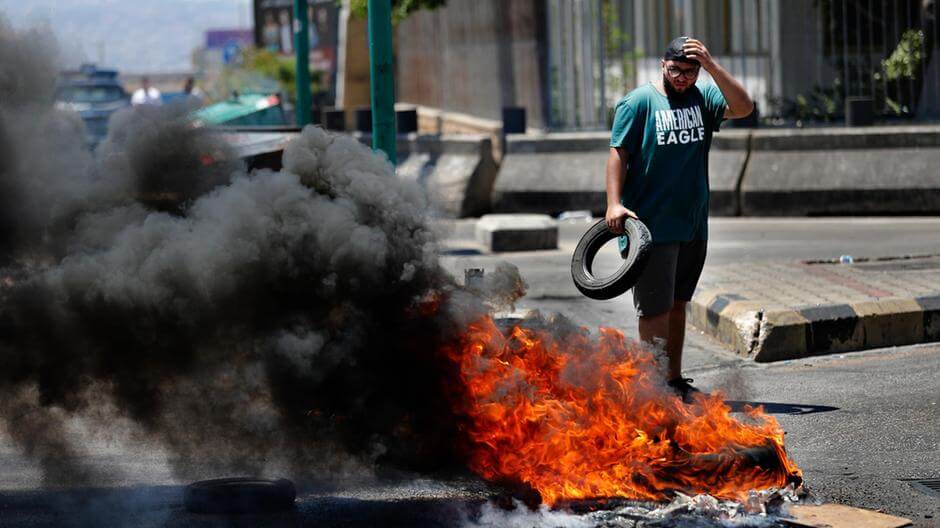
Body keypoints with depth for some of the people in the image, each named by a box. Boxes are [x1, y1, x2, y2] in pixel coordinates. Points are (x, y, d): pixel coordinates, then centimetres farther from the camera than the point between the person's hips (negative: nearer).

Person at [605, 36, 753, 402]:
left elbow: (743, 107, -7)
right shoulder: (639, 102, -5)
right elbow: (618, 153, -8)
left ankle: (675, 381, 22)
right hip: (652, 227, -5)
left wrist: (711, 65, -14)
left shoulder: (703, 98, 9)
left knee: (677, 304, 14)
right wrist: (614, 203, -18)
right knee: (656, 309, -5)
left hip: (694, 228, 6)